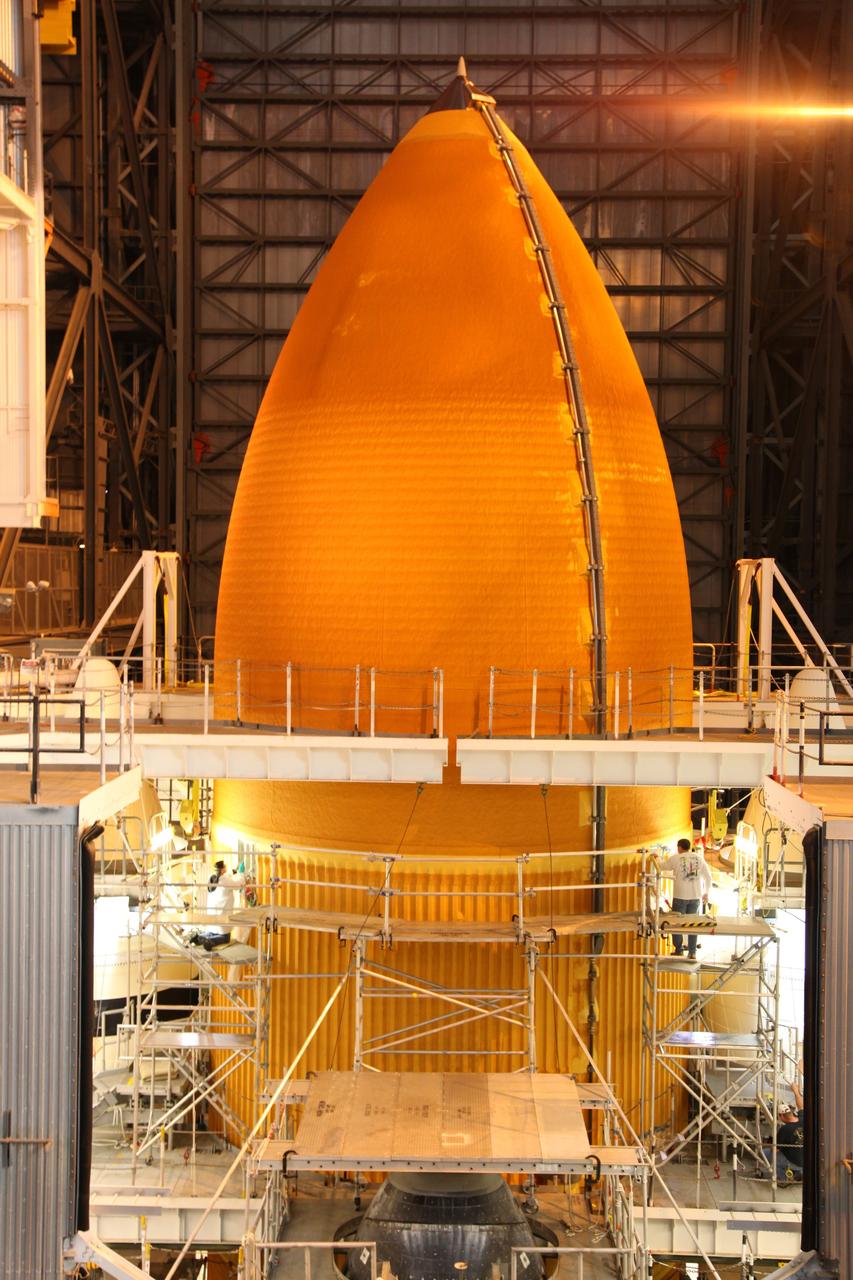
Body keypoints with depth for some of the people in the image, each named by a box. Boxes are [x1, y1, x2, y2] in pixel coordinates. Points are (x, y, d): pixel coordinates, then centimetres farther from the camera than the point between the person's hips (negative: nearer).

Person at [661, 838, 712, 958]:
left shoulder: (676, 858, -5)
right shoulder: (699, 858, 5)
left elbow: (662, 867, 9)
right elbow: (708, 877, 9)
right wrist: (706, 893, 21)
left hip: (680, 896, -3)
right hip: (695, 897, 3)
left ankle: (678, 951, 13)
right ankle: (692, 953, 10)